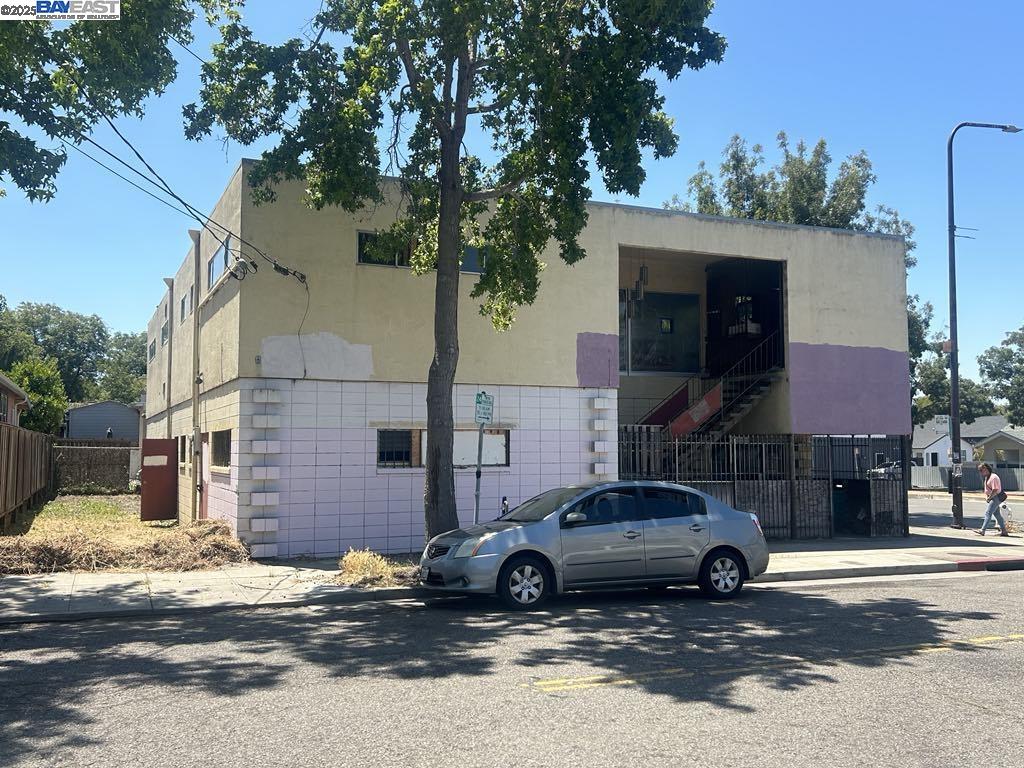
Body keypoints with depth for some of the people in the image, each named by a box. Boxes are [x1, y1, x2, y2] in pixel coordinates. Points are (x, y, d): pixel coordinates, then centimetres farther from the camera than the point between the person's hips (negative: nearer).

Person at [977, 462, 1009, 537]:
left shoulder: (993, 477, -18)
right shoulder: (987, 477, 15)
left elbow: (995, 490, -23)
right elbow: (987, 489, 23)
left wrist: (989, 498, -16)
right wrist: (987, 496, 8)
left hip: (996, 497, -11)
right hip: (992, 498, 11)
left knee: (988, 513, -15)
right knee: (997, 514, 13)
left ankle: (982, 530, -20)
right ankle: (1004, 531, 19)